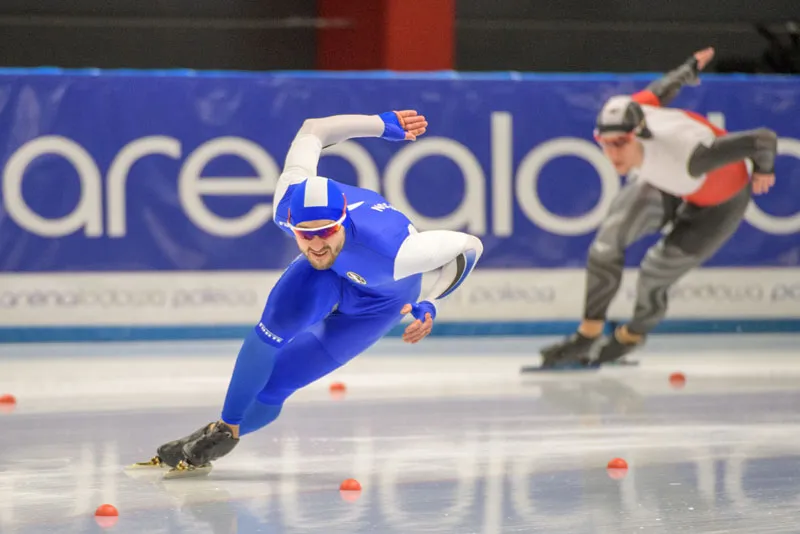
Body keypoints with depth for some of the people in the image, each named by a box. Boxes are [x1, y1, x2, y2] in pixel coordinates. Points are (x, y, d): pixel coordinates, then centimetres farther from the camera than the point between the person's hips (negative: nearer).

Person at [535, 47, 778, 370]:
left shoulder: (686, 156, -48)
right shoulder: (624, 115, -29)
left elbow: (763, 140, -40)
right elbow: (658, 92, -7)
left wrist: (763, 170, -15)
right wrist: (690, 69, 16)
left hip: (717, 203, -5)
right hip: (667, 186, 5)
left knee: (653, 277, -4)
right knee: (610, 236, -12)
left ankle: (632, 336, 30)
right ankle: (589, 334, 5)